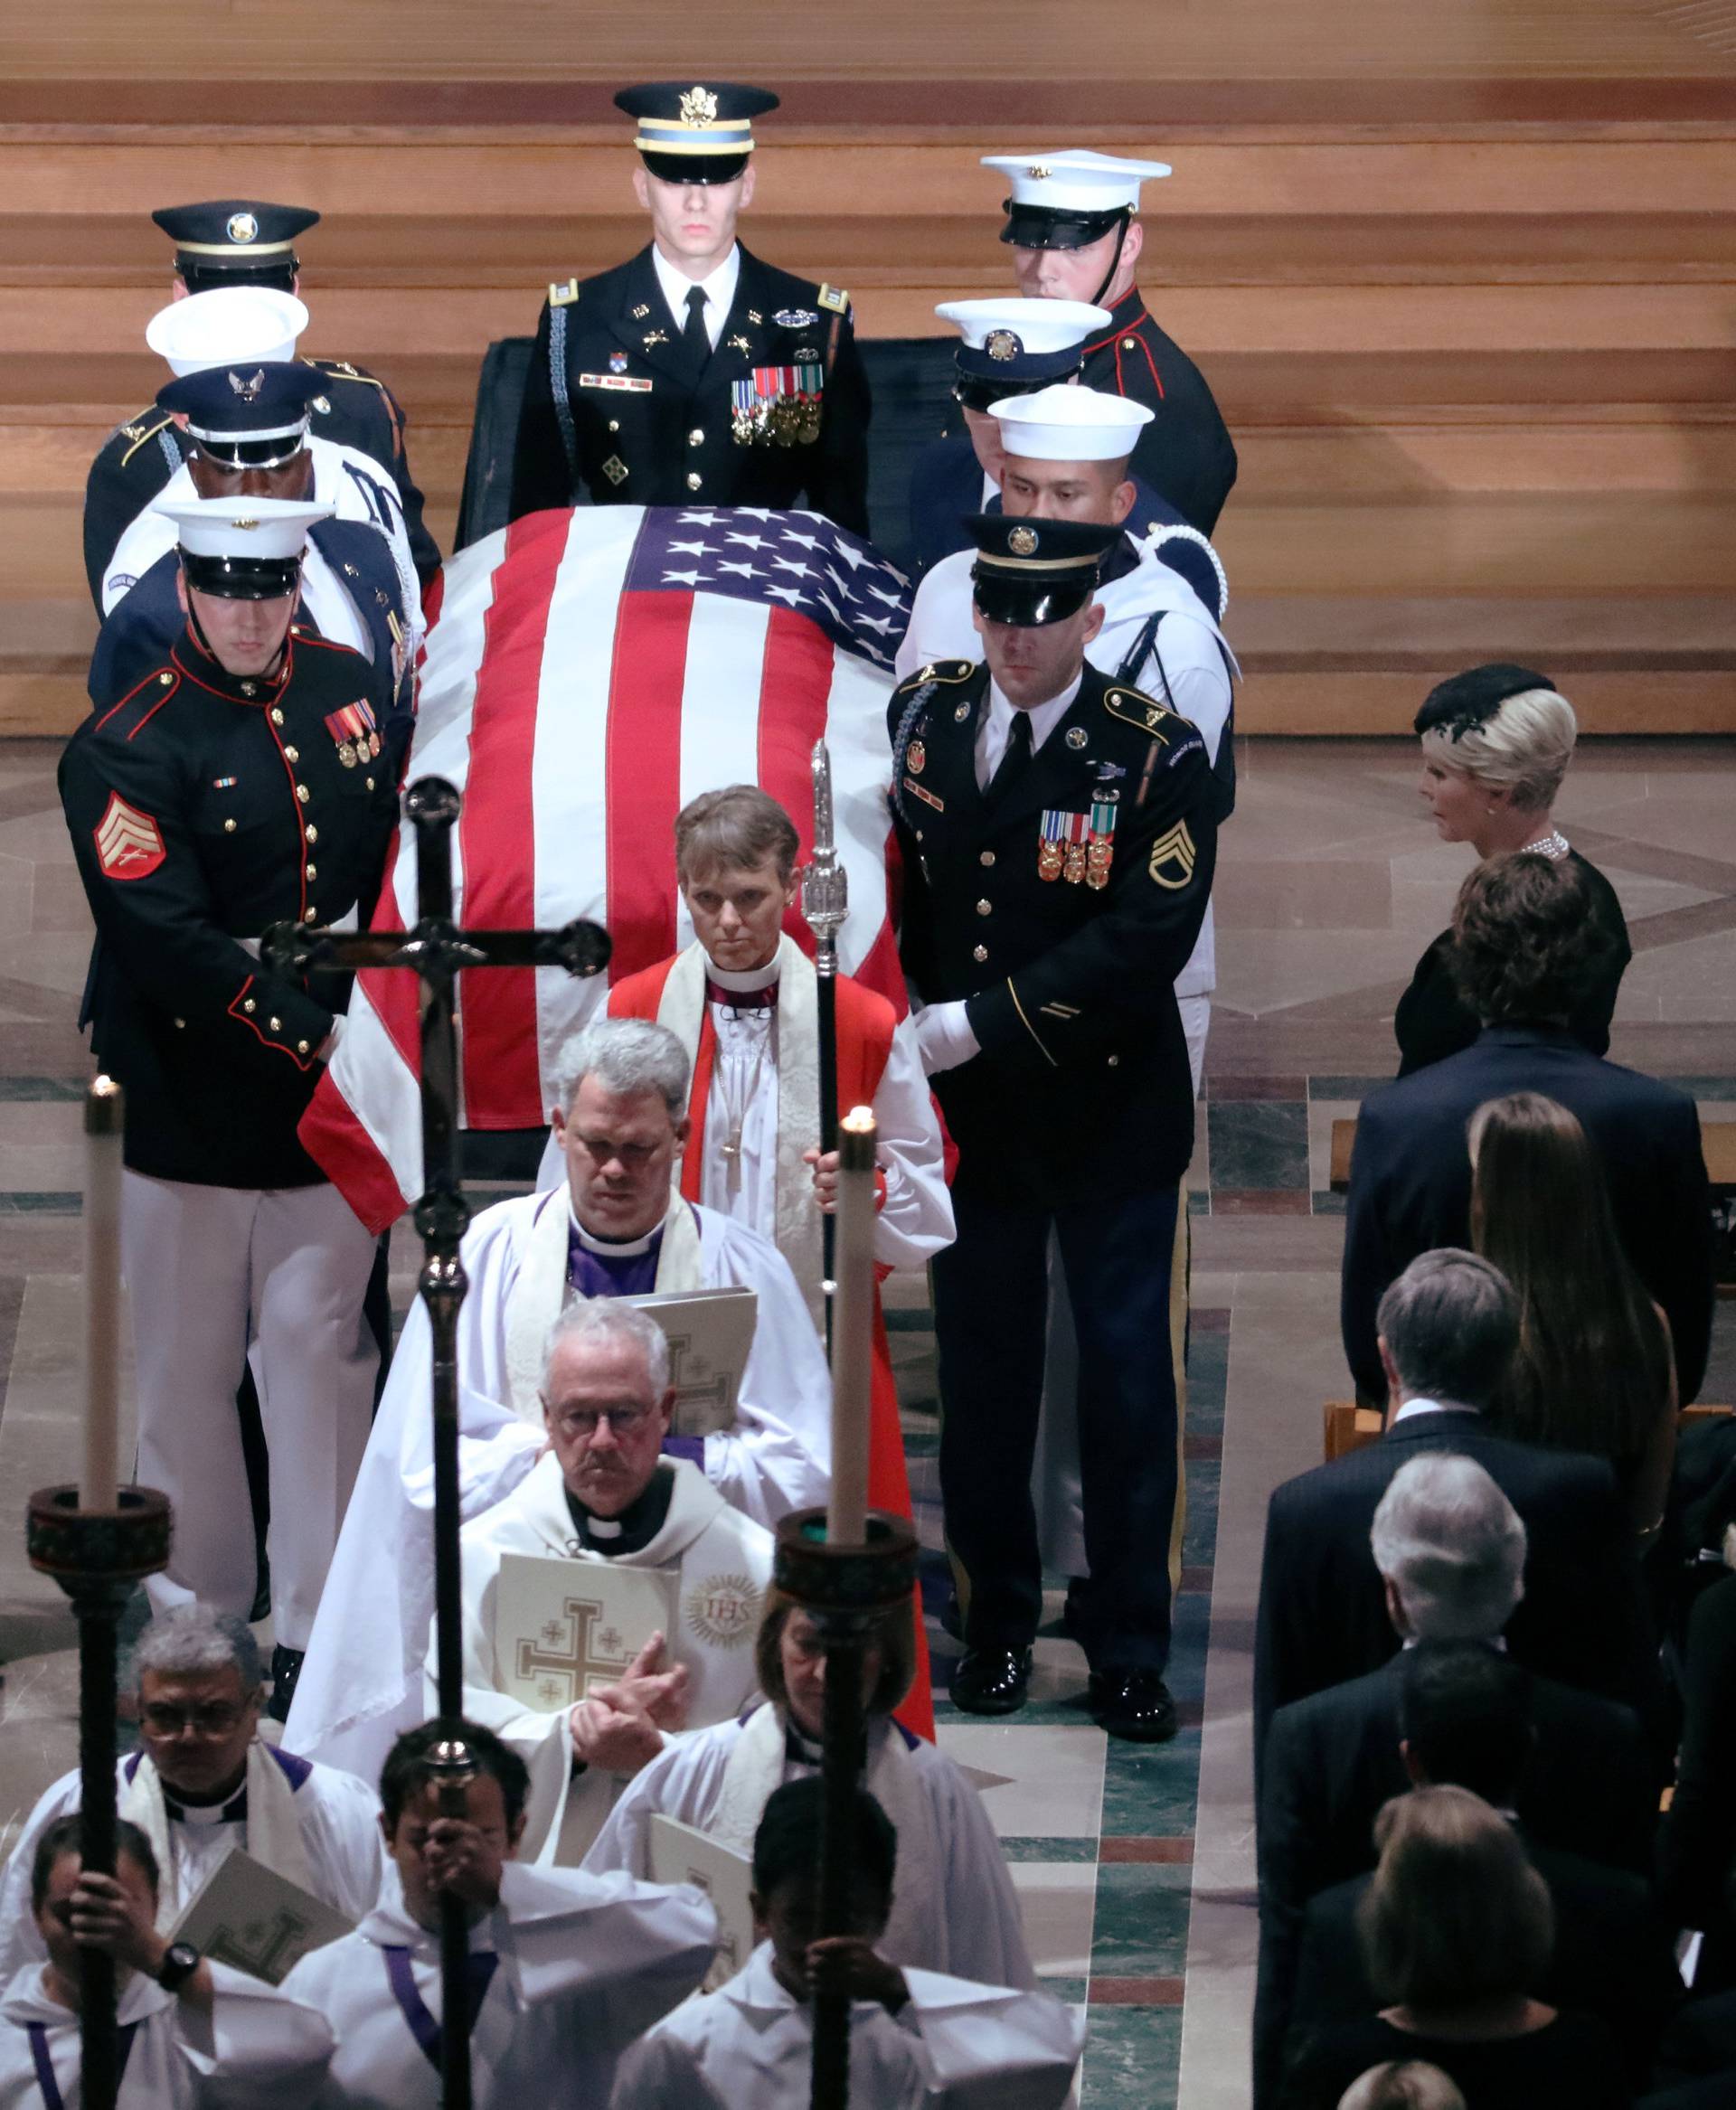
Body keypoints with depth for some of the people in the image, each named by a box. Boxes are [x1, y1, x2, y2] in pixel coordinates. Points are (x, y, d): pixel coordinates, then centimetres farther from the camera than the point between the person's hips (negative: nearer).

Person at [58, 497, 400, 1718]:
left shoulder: (348, 691, 6)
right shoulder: (130, 747, -10)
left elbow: (404, 857, 17)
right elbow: (168, 943, -19)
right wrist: (312, 1035, -23)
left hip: (332, 1108, 3)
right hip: (189, 1103, -3)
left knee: (318, 1343, 1)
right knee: (186, 1362, 6)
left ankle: (320, 1623, 6)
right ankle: (193, 1615, 19)